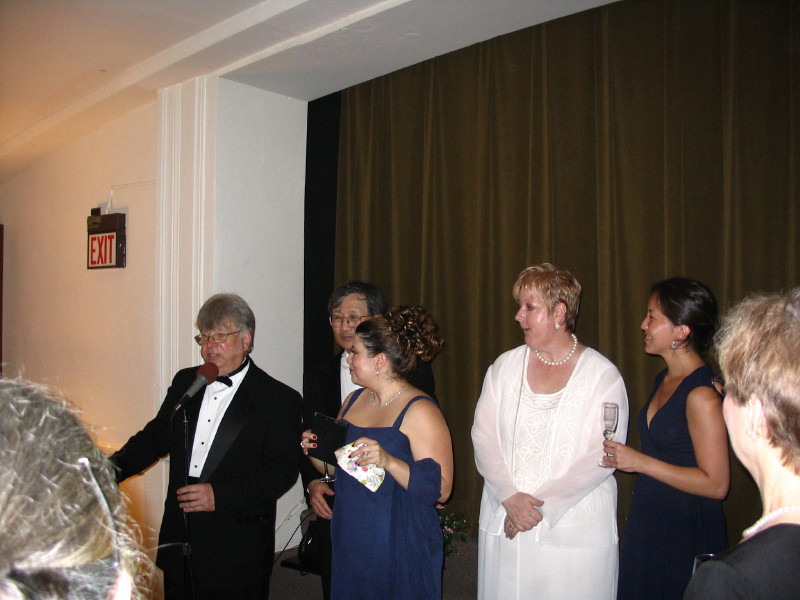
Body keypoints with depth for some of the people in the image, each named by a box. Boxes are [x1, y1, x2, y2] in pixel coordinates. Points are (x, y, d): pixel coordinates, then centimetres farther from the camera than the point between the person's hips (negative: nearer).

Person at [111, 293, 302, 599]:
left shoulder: (279, 399, -10)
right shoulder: (185, 382, 8)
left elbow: (283, 470, -13)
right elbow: (156, 436, 15)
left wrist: (220, 495, -21)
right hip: (179, 539, 5)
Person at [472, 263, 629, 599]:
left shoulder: (602, 375, -5)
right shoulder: (505, 366, 5)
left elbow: (602, 457, -11)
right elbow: (483, 436, 1)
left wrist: (541, 506, -14)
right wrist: (510, 497, -12)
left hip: (574, 531, -3)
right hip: (504, 523, 3)